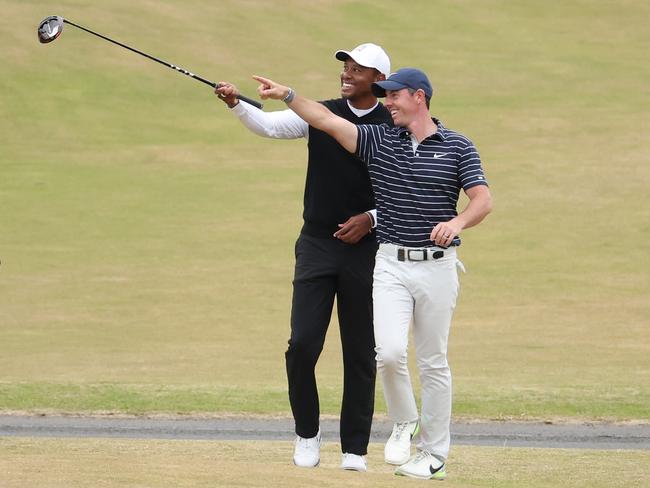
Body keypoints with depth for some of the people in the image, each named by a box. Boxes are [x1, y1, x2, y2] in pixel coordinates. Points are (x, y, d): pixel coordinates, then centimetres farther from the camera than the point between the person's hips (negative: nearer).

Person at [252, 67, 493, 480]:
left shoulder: (457, 147, 0)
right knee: (390, 352, -16)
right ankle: (404, 422, 10)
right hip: (391, 264, 1)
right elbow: (326, 120, 0)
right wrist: (287, 95, -10)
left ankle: (435, 454, 13)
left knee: (433, 364, 4)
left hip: (438, 265, -1)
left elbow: (482, 199, -8)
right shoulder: (378, 141, 6)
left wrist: (456, 222, -27)